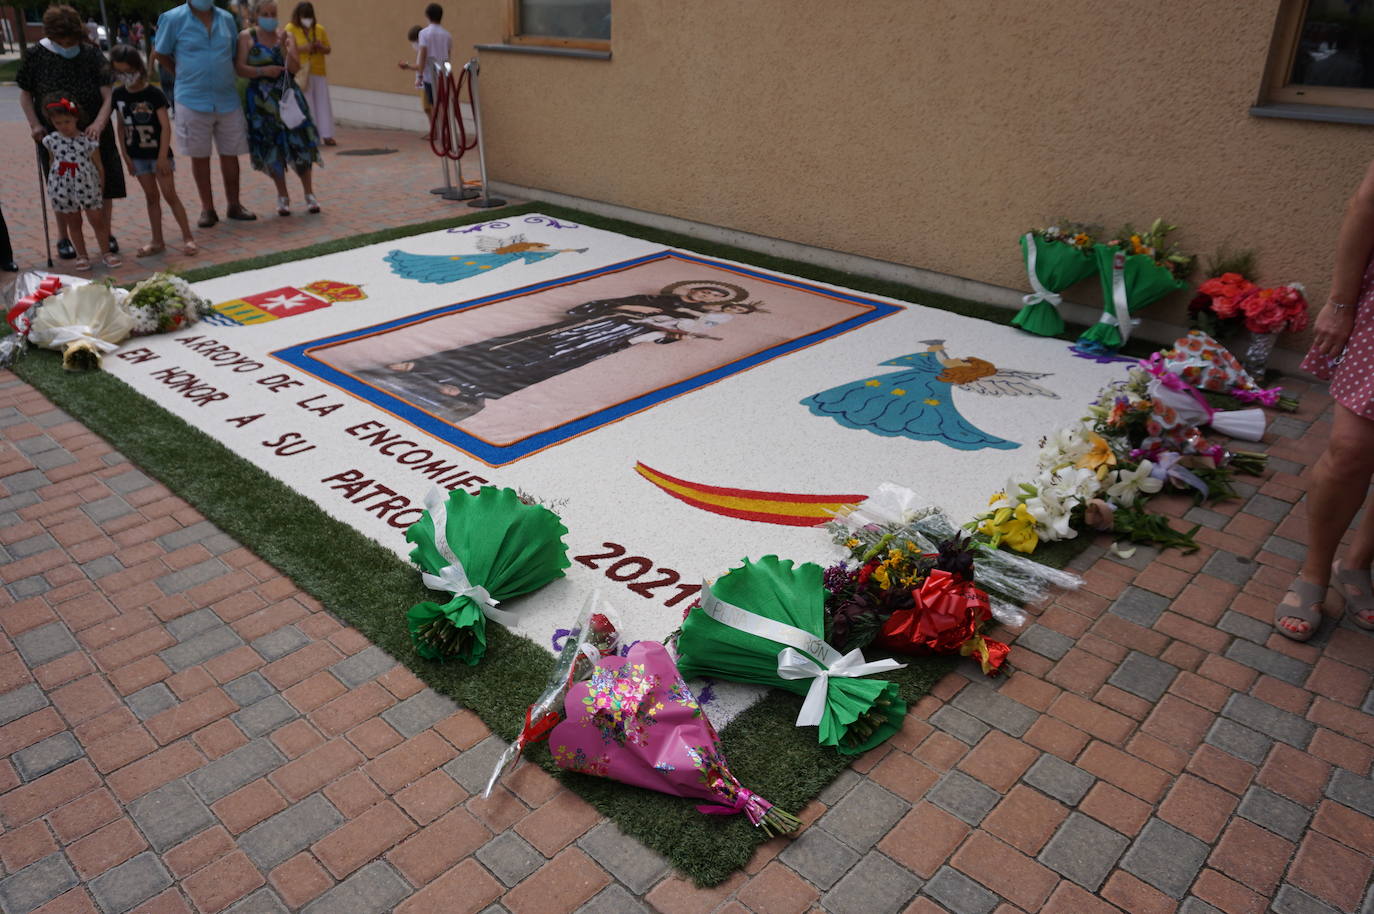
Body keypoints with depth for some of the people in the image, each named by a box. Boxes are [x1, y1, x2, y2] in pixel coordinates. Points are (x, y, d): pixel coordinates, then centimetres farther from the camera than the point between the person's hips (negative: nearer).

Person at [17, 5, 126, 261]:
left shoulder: (92, 55, -7)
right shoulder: (35, 55, -4)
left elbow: (107, 96, -12)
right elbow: (25, 94, 4)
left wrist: (99, 123, -29)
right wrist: (34, 124, -8)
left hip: (93, 132, 0)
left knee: (104, 185, 4)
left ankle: (106, 233, 21)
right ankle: (63, 239, 22)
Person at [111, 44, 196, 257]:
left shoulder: (154, 94, -12)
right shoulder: (118, 95, 2)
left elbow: (166, 126, -13)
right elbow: (121, 126, 7)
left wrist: (163, 156, -17)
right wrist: (125, 155, 4)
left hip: (158, 154, -4)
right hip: (137, 156, 4)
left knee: (169, 195, -3)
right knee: (151, 196, 10)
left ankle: (187, 237, 4)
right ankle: (157, 241, 15)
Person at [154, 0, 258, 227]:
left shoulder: (226, 19, 7)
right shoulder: (173, 19, -3)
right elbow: (161, 54, 5)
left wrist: (223, 78, 8)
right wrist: (183, 77, 5)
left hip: (228, 99, 3)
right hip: (193, 101, -3)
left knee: (230, 154, 7)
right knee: (199, 156, 4)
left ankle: (234, 205, 19)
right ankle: (207, 209, 13)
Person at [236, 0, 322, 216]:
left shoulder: (285, 36, 6)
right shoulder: (246, 37, 1)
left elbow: (294, 67, -5)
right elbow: (240, 68, -5)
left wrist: (283, 45, -17)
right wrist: (262, 71, -18)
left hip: (287, 95, 1)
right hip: (261, 99, -1)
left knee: (299, 144, -3)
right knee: (271, 148, 3)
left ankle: (309, 194, 8)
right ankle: (283, 196, 15)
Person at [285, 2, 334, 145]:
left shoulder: (320, 29, 8)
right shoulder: (291, 28, -2)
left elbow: (328, 50, 13)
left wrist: (320, 46, -9)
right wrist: (303, 48, -21)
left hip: (319, 73, 3)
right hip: (301, 73, -3)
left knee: (322, 104, 2)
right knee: (305, 106, -2)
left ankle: (326, 136, 3)